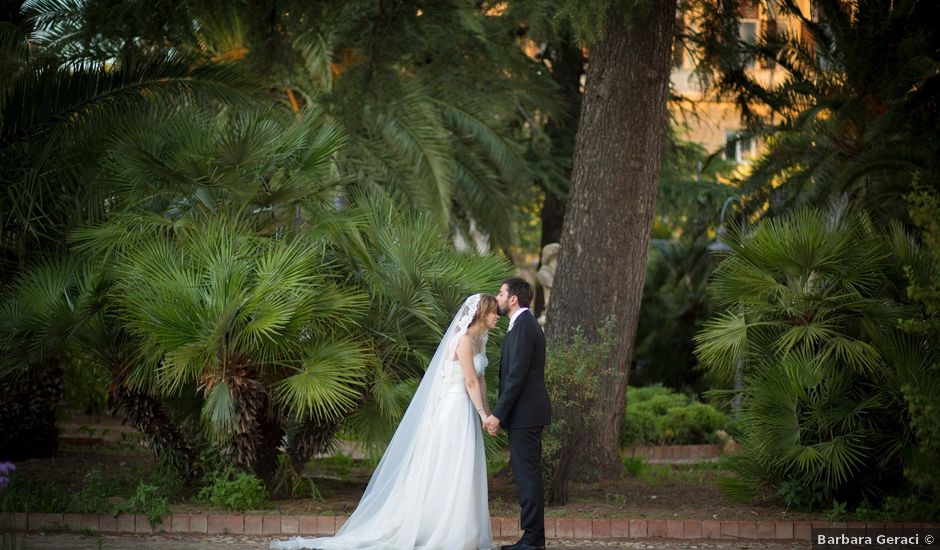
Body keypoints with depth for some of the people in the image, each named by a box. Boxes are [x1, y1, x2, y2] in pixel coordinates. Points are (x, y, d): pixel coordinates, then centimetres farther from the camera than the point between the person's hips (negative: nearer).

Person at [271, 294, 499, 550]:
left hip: (467, 411, 9)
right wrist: (483, 414, -16)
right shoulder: (465, 339, -14)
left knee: (464, 475, 8)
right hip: (456, 409, -9)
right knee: (451, 473, -6)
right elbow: (470, 382, -17)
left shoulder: (478, 339, 14)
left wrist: (487, 412, 12)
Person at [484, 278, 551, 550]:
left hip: (524, 414, -10)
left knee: (527, 475, -8)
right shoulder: (526, 324, 17)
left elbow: (516, 376, -20)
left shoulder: (523, 327, -15)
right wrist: (501, 413, 20)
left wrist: (498, 414, -18)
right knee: (526, 475, 11)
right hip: (527, 413, 10)